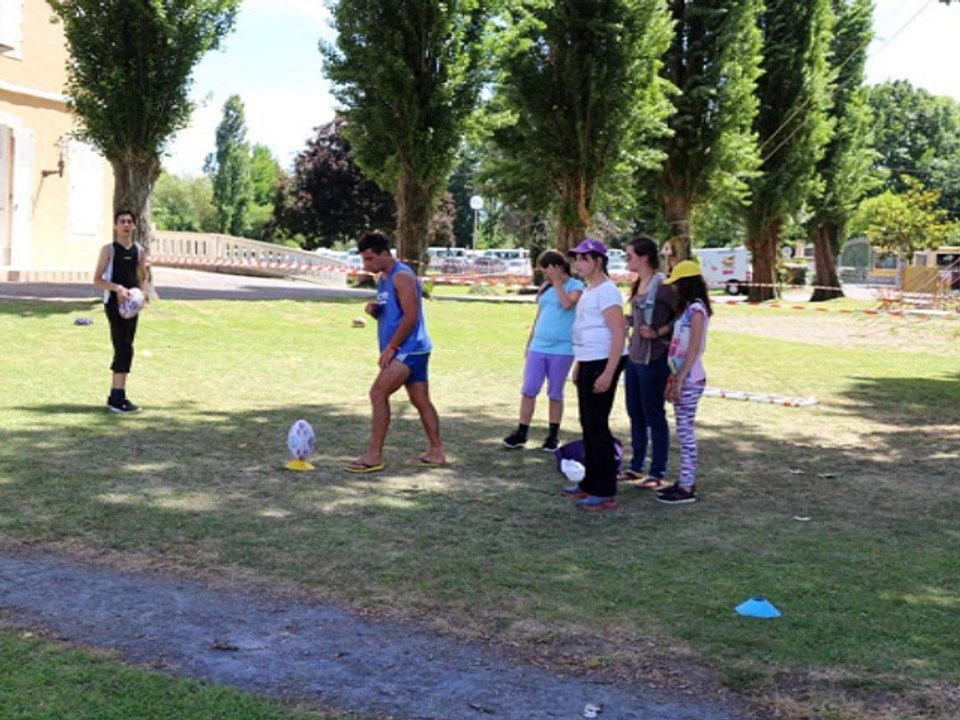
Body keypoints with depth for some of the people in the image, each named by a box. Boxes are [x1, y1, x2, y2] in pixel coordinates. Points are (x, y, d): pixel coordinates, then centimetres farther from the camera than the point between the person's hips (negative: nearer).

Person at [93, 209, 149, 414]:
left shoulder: (139, 251, 12)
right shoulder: (109, 249, -1)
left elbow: (143, 278, 20)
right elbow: (97, 279, -4)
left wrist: (144, 291, -2)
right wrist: (117, 288, -20)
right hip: (114, 302, -6)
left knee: (124, 348, 10)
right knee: (124, 347, -15)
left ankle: (115, 396, 20)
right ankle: (118, 398, -14)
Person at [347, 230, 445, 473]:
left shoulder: (402, 276, -15)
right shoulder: (383, 278, 15)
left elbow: (411, 316, -20)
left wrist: (390, 347, -19)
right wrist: (374, 309, 2)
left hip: (409, 349, -10)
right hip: (406, 350, 10)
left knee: (378, 393, -15)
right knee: (421, 400, 12)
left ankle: (374, 455, -14)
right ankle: (436, 452, 18)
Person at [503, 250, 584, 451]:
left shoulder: (575, 286, -3)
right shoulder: (545, 287, 14)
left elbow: (568, 303, -24)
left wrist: (557, 281, -15)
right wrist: (529, 341, 18)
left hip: (562, 349, -5)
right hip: (538, 347, 5)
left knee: (555, 393, 4)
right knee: (528, 390, 1)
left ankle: (553, 435, 15)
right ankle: (521, 432, 7)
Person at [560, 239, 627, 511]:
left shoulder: (606, 291, -15)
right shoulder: (589, 290, 16)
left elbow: (619, 332, -22)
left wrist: (608, 373, -25)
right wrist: (579, 364, 24)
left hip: (602, 365, -10)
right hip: (588, 364, 10)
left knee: (597, 427, -7)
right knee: (588, 425, 15)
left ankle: (605, 494, -2)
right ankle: (590, 484, 26)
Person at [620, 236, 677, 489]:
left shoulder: (662, 285, -16)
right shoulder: (639, 284, 11)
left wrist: (659, 332, -21)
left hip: (654, 358, -9)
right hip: (634, 356, 9)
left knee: (653, 415, 0)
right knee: (635, 413, 15)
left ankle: (657, 472, 9)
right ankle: (636, 467, 26)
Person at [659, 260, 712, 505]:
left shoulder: (696, 309, -13)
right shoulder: (688, 309, 14)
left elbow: (694, 348, -19)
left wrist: (679, 380, -20)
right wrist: (673, 379, 16)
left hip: (690, 380, -9)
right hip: (682, 378, 9)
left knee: (685, 432, -6)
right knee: (684, 432, 12)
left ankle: (687, 488, -2)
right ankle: (685, 481, 19)